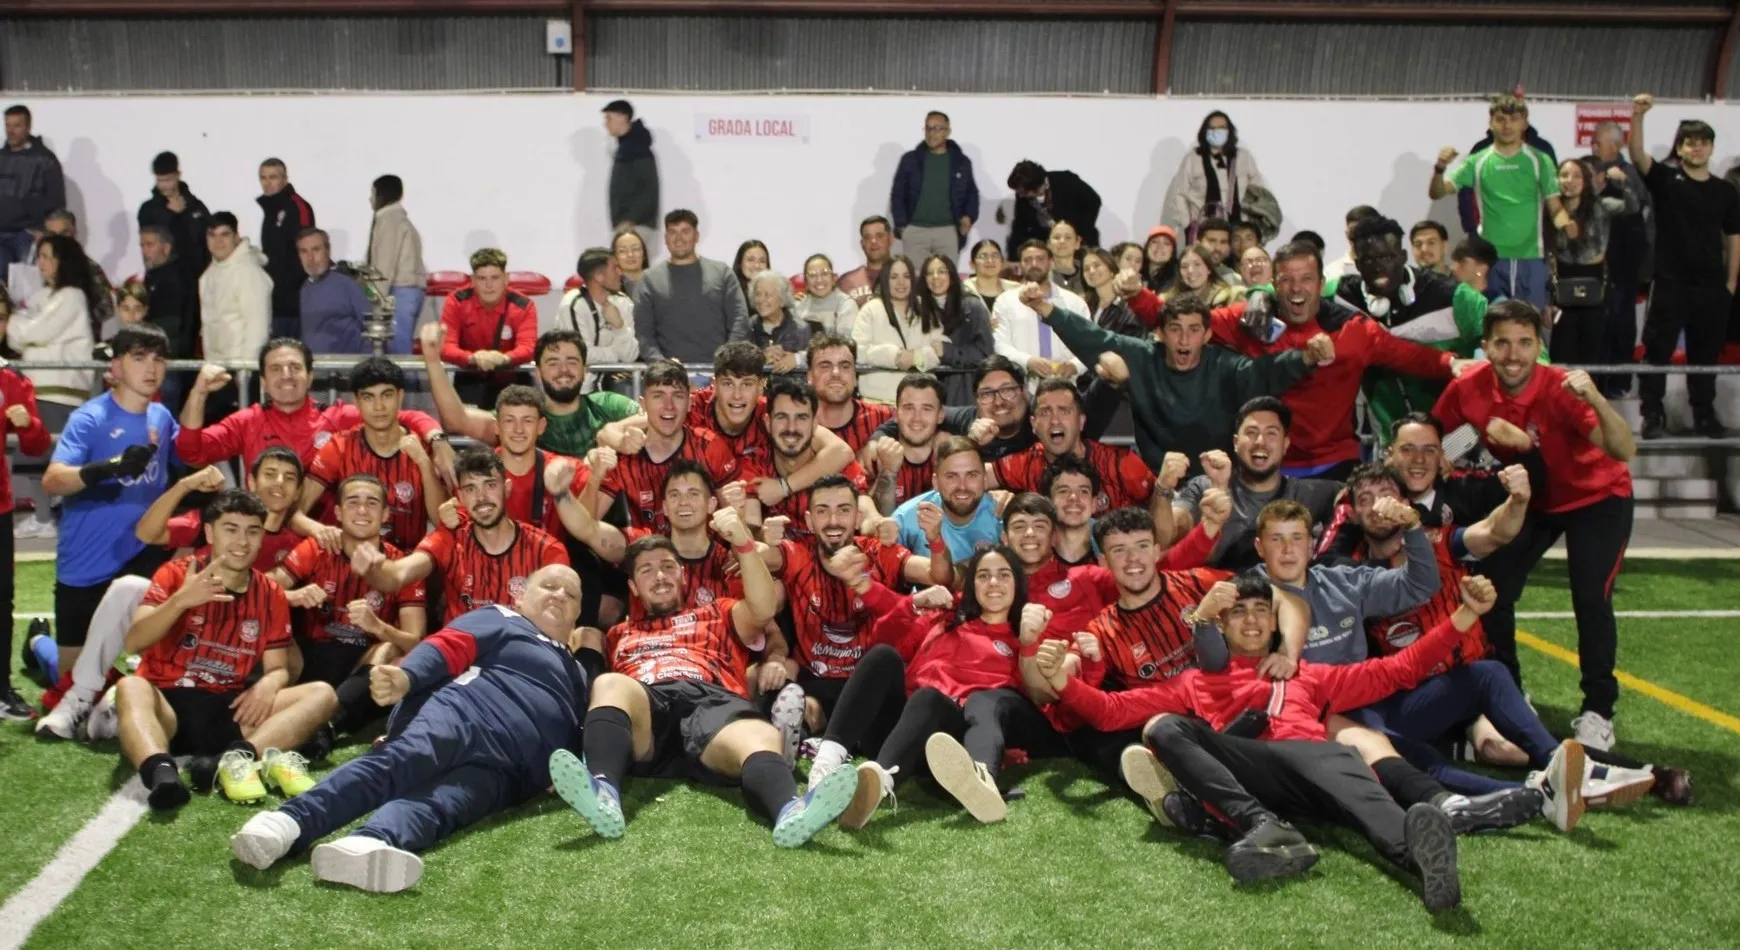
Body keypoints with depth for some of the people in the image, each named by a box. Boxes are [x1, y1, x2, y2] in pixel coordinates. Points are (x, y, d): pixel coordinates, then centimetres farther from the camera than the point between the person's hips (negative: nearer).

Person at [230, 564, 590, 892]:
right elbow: (448, 646, 4)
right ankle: (290, 822, -55)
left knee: (440, 804, -31)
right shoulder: (501, 621, 22)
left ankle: (368, 844, -63)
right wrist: (405, 677, -18)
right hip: (460, 713, -1)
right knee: (404, 759, -34)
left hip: (502, 769, 2)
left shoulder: (578, 676, 39)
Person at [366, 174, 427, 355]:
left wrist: (377, 299, -15)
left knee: (396, 349, -11)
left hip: (400, 292, -10)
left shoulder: (387, 219, -8)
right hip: (409, 290, 10)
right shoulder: (400, 218, 21)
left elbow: (385, 264, -15)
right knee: (401, 347, 9)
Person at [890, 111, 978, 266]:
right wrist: (901, 224, -4)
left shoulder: (961, 162, 8)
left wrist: (969, 216, -4)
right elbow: (897, 194, 7)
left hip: (948, 231, 1)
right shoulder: (910, 160, 5)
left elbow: (971, 193, 14)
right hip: (915, 230, 0)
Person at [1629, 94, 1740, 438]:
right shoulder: (1665, 179, 0)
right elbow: (1637, 155, -17)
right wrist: (1638, 117, -31)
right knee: (1658, 351, -1)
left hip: (1712, 287, 3)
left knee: (1705, 355, 11)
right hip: (1671, 284, -3)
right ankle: (1653, 416, 5)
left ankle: (1704, 416, 21)